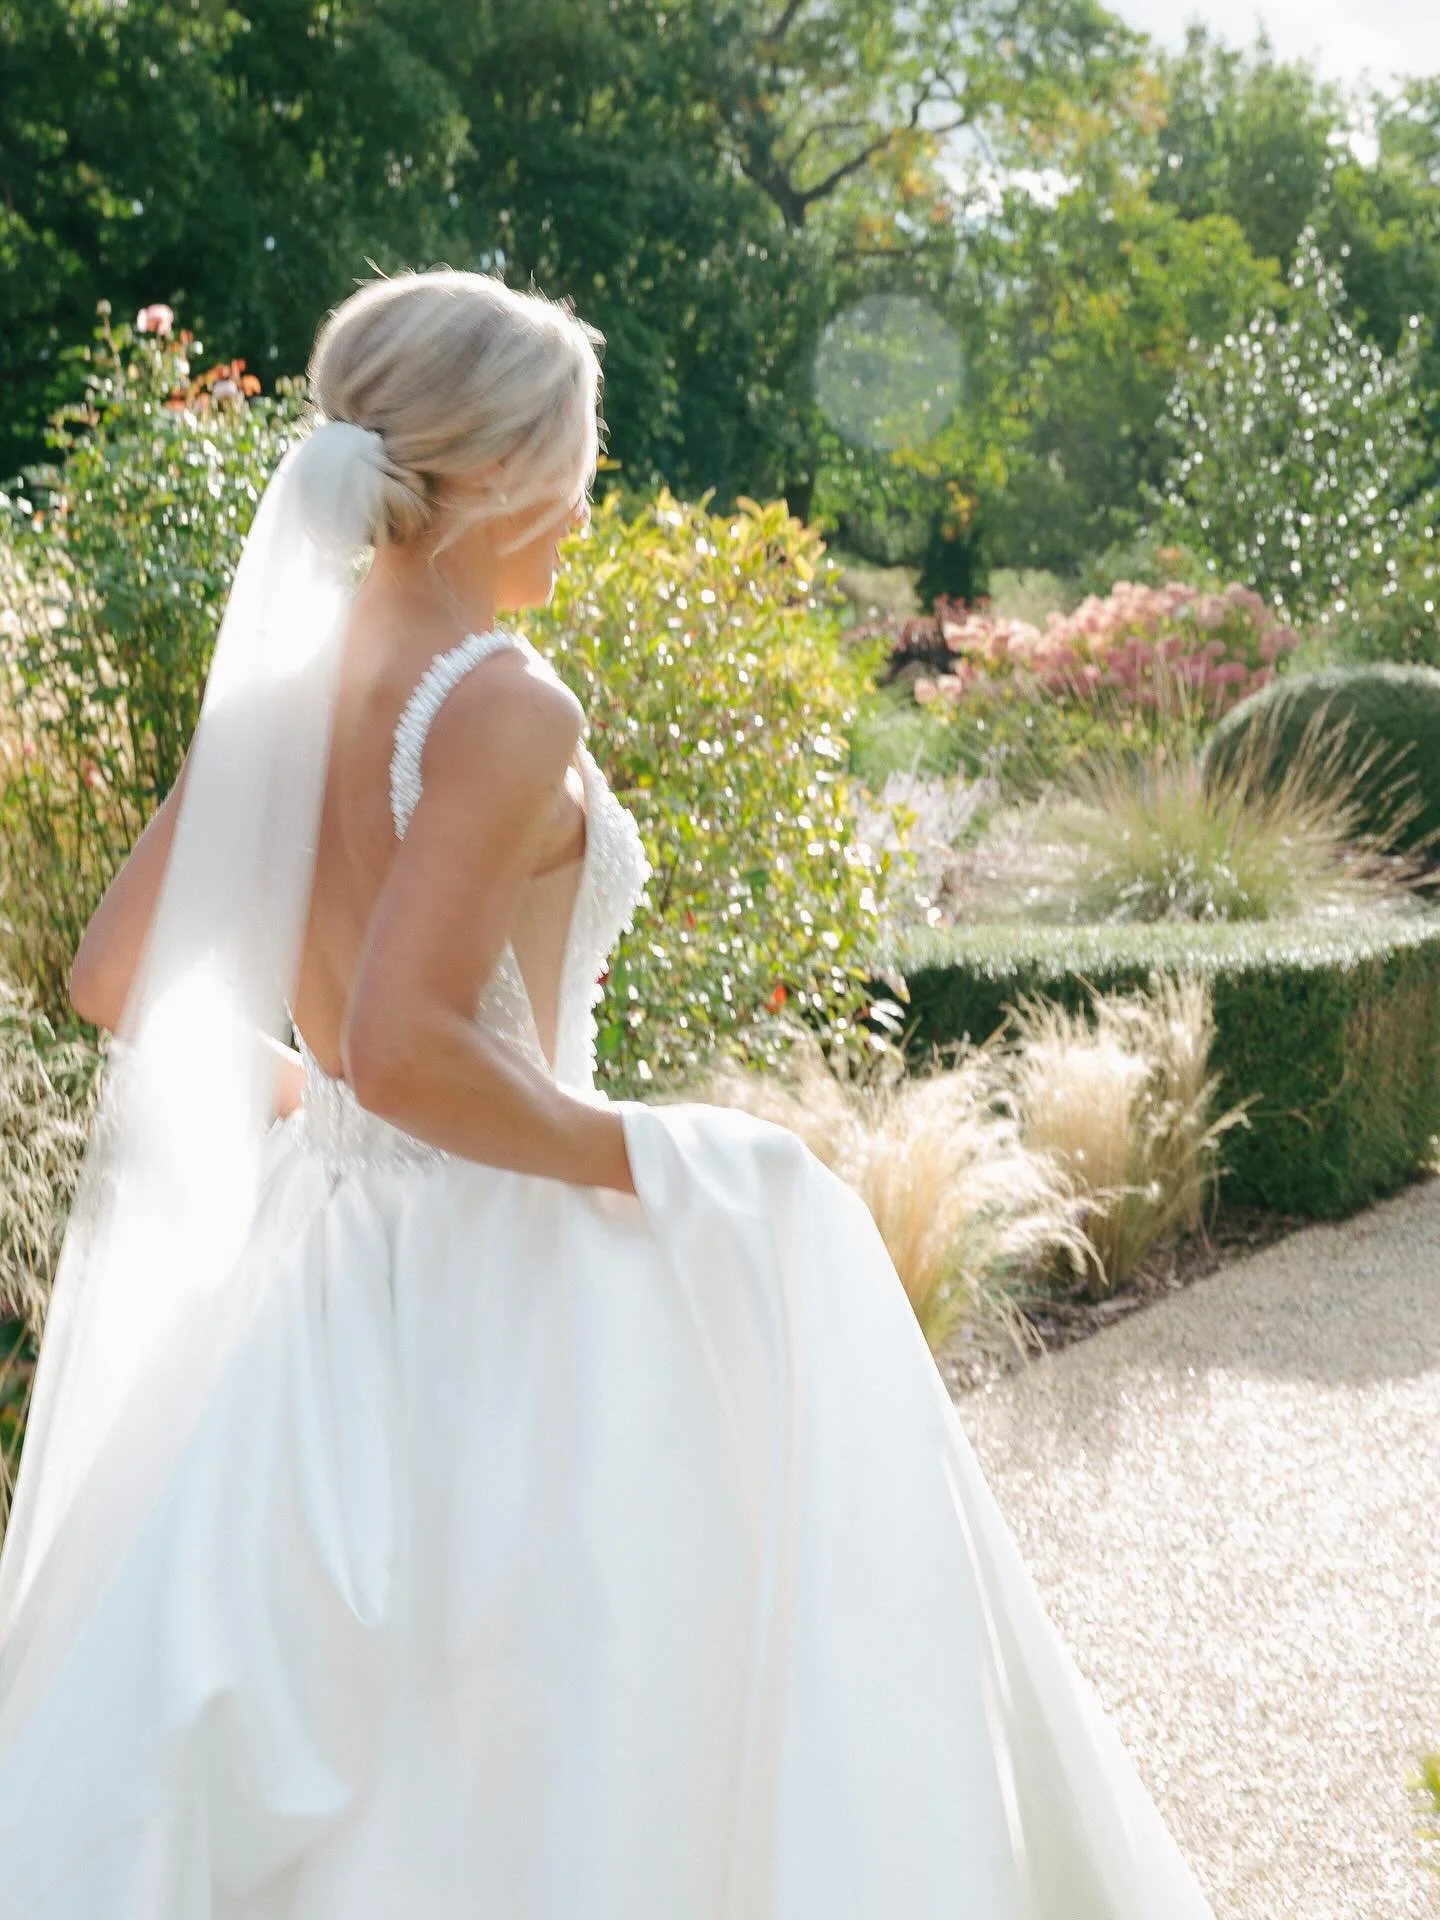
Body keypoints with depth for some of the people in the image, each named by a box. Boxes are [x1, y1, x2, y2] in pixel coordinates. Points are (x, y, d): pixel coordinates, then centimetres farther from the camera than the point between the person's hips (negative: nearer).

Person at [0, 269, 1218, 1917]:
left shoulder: (280, 688, 4)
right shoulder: (502, 705, -19)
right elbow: (407, 1050, -28)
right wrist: (648, 1158, -16)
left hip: (325, 1270, 8)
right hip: (507, 1299, -8)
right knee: (576, 1787, 7)